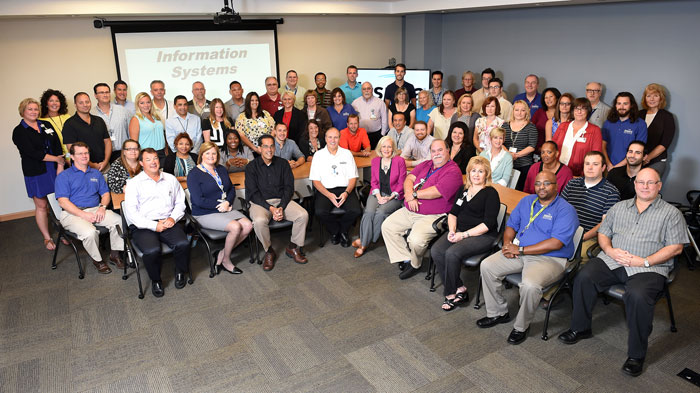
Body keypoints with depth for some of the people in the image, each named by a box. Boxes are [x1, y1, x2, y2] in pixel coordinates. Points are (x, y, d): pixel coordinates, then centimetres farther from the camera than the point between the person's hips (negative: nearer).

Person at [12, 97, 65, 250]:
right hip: (35, 173, -3)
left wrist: (60, 166, -8)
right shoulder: (19, 132, -2)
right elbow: (32, 153, -12)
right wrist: (57, 159, -10)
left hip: (54, 169, 3)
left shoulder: (46, 125, 11)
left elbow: (58, 146, 3)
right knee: (41, 206, 4)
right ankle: (47, 238, 16)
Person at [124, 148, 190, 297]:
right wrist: (154, 226, -12)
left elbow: (180, 203, 16)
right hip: (143, 226, -2)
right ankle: (155, 280, -2)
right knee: (152, 250, -32)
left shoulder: (170, 179, 17)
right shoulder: (134, 183, 6)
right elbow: (131, 212, -3)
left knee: (183, 244, -27)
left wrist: (173, 218, -5)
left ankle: (180, 273, 4)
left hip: (168, 223, 3)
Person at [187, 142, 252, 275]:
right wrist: (219, 204, -12)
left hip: (225, 209, 7)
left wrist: (227, 203, -8)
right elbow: (198, 201, -15)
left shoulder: (221, 169, 15)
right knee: (235, 227, -28)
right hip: (204, 214, -7)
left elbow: (232, 189, 13)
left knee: (248, 225, -17)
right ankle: (225, 260, -5)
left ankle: (222, 254, -2)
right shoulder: (194, 174, -7)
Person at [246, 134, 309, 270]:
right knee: (259, 221, -35)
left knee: (303, 215, -22)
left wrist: (281, 207, -13)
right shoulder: (252, 167, 0)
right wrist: (270, 208, -18)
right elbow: (253, 193, -6)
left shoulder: (282, 164, 7)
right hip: (260, 202, -2)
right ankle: (269, 251, -8)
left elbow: (289, 187, 3)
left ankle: (293, 247, 1)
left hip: (282, 200, 3)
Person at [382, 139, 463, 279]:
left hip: (432, 216, -8)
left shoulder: (453, 171, -12)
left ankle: (415, 264, 4)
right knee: (387, 226, -2)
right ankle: (406, 260, 4)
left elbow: (436, 192, -22)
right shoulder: (425, 165, 14)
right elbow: (409, 179, 6)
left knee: (416, 240, -30)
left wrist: (414, 194, -11)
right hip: (409, 210, 8)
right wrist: (410, 196, -15)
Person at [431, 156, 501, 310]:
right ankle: (459, 289, -12)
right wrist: (452, 231, -2)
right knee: (436, 251, -19)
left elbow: (488, 224, -13)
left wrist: (464, 235, -17)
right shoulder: (464, 190, 15)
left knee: (452, 253, -30)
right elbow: (453, 213, 17)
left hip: (483, 236, -6)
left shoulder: (491, 193, -5)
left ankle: (450, 293, -10)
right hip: (460, 231, 7)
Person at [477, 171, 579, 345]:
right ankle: (498, 313, 6)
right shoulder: (527, 201, 13)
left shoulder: (565, 210, -10)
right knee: (487, 266, -9)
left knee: (530, 284, -34)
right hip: (519, 253, 7)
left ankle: (521, 326, -8)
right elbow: (511, 225, 18)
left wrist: (521, 250, -20)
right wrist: (507, 243, -6)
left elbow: (556, 243, -20)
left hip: (550, 259, -6)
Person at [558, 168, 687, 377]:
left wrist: (644, 262, -13)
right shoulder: (619, 207, 19)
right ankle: (580, 328, -3)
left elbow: (675, 248, -1)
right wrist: (610, 250, -5)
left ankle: (637, 354, -15)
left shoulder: (671, 213, 7)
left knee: (638, 296, -33)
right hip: (612, 260, 4)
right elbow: (603, 234, 18)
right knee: (584, 277, -22)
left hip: (649, 268, -4)